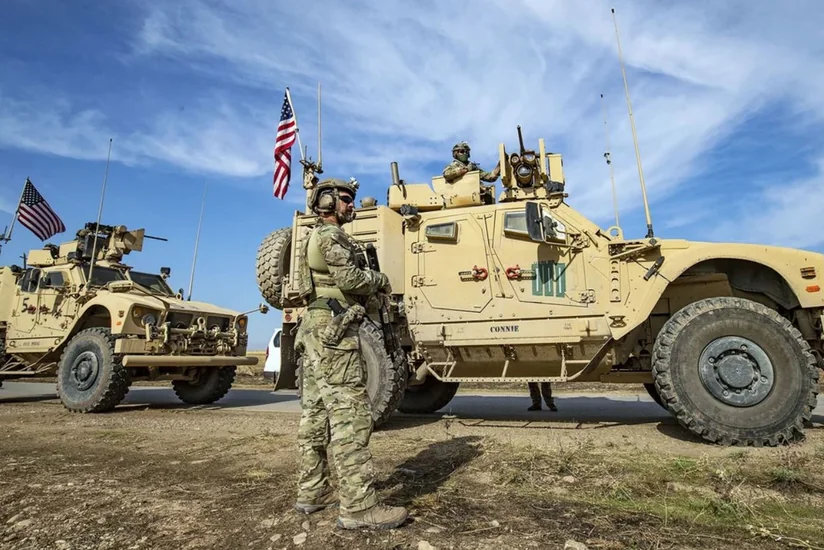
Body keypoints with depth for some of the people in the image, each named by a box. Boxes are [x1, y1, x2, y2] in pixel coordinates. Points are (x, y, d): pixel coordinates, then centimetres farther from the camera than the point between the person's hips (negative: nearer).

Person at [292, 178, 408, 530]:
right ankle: (358, 506, -9)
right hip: (332, 330, -11)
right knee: (350, 415, -12)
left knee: (315, 415, 12)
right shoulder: (331, 235, -6)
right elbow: (350, 278, -20)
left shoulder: (315, 238, 26)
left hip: (314, 329, 11)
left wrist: (369, 292, 9)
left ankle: (312, 492, 20)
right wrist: (381, 280, -2)